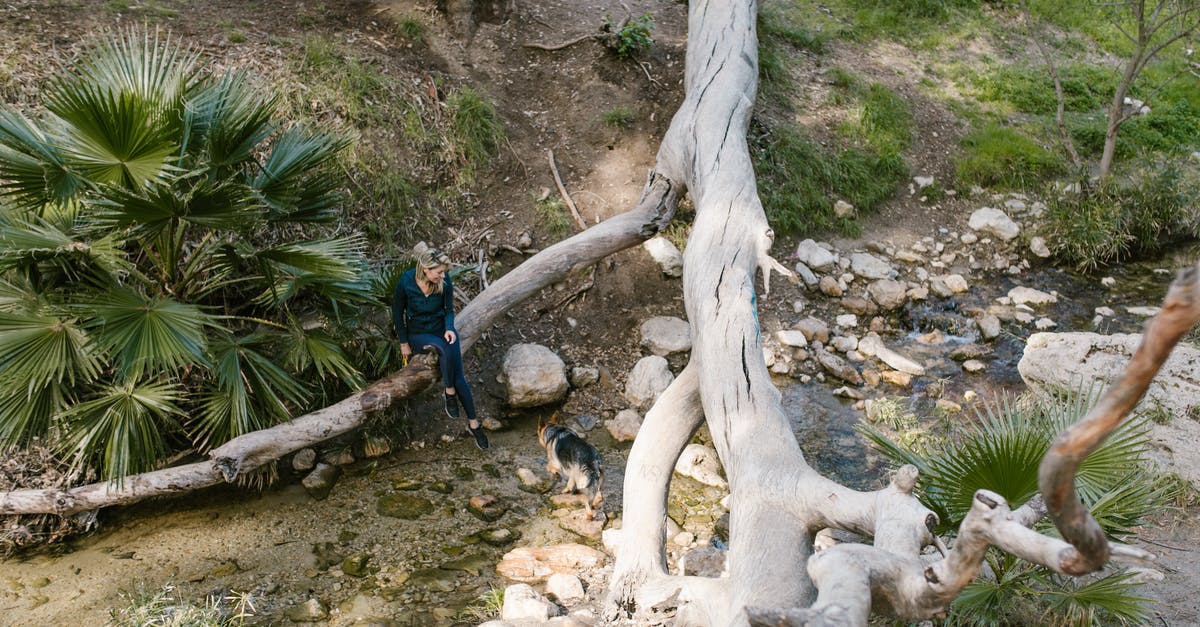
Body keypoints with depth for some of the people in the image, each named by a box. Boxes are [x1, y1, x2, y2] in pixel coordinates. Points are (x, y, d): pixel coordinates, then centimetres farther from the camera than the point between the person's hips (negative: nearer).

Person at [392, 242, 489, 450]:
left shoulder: (445, 282, -16)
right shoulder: (405, 282, -22)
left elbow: (449, 310, -2)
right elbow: (397, 312, -7)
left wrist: (449, 329, -22)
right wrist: (404, 343, -2)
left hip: (442, 328, 2)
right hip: (418, 333, -2)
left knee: (459, 376, -14)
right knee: (445, 350, -35)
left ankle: (473, 423, -4)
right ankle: (449, 392, -13)